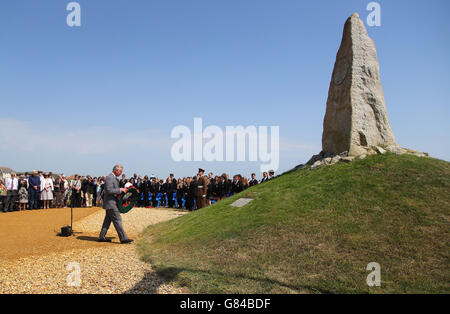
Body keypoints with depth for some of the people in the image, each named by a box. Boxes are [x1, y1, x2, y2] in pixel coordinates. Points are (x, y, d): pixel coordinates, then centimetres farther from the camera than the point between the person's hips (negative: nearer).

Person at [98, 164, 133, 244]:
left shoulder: (114, 178, 16)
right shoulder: (109, 178, -16)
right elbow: (109, 190, -24)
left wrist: (122, 190, 10)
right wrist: (120, 190, -19)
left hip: (112, 203, 11)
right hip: (110, 203, -11)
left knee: (107, 220, 14)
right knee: (117, 220, -10)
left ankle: (102, 237, 21)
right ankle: (123, 238, -8)